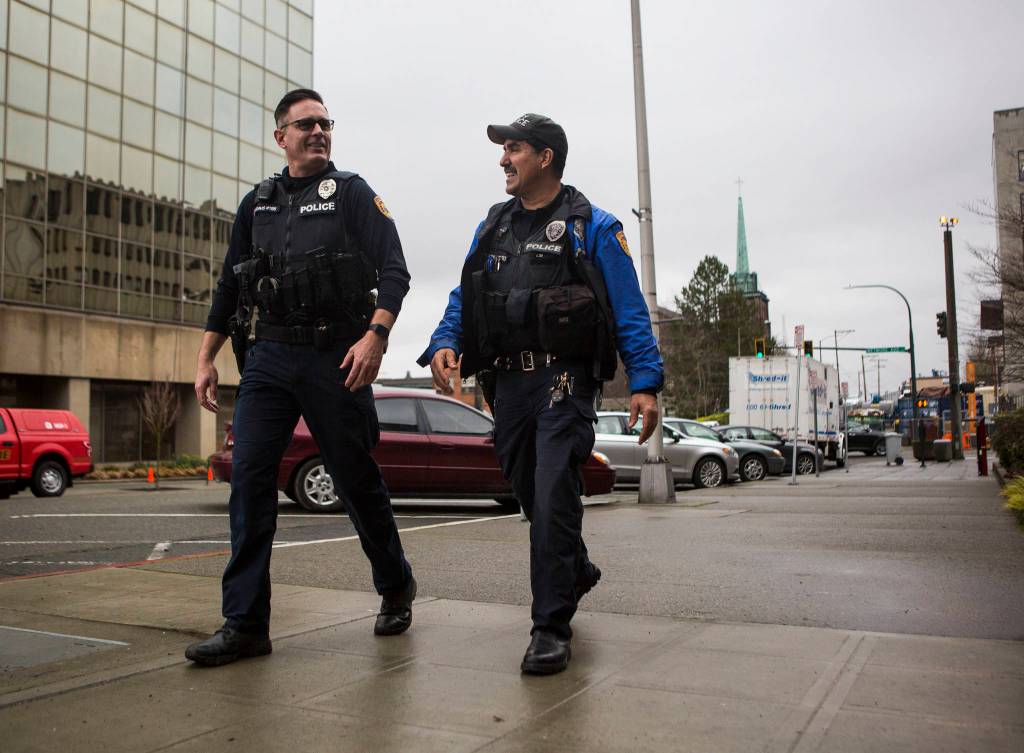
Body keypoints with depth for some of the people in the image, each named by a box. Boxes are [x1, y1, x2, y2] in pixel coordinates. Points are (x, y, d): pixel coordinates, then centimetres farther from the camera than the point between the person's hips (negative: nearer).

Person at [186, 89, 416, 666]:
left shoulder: (352, 194, 3)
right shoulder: (257, 205, 16)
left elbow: (394, 271, -7)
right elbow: (230, 287, 20)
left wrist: (375, 335, -21)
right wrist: (207, 359, 14)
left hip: (335, 358, -4)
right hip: (267, 358, 4)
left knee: (358, 480, 4)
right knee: (250, 478, -5)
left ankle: (397, 586, 27)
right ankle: (245, 625, 1)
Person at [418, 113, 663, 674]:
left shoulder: (591, 227, 1)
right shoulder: (492, 227, 17)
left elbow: (630, 310, -3)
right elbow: (463, 299, 14)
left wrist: (645, 383, -12)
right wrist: (444, 344, -6)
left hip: (564, 380, -6)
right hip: (507, 382, 6)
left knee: (552, 497, -13)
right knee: (530, 494, 15)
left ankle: (552, 628, -3)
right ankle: (577, 571, 42)